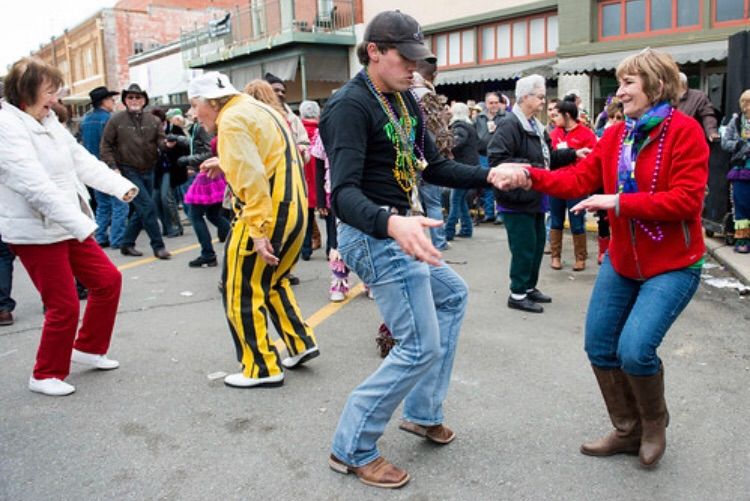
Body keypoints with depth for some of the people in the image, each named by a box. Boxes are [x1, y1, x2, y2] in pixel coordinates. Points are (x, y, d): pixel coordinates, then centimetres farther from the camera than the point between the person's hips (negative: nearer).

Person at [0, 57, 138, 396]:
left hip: (68, 226, 9)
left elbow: (82, 161, 10)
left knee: (108, 280, 13)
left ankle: (87, 348, 31)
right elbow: (35, 185, -28)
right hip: (35, 232, -9)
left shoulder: (50, 122, 10)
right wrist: (81, 223, -33)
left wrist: (120, 186, -3)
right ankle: (45, 375, 20)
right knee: (64, 305, -3)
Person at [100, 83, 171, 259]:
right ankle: (158, 246, -2)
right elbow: (105, 145, -2)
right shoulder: (116, 120, -4)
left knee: (142, 210, 10)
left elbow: (161, 140, -2)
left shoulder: (153, 120, 5)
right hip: (128, 171, -5)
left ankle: (127, 244, 26)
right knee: (148, 207, -11)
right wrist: (113, 166, -12)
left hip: (148, 171, 5)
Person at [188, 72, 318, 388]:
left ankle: (262, 368, 8)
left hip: (265, 214, -10)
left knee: (240, 292, 2)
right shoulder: (259, 109, 18)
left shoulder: (231, 120, -12)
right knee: (272, 281, 25)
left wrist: (258, 230, -23)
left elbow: (251, 178, -21)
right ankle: (301, 344, 26)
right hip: (295, 209, 10)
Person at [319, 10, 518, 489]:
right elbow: (344, 193, -30)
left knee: (453, 295, 26)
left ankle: (423, 412, 32)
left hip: (400, 231, 10)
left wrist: (490, 176, -1)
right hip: (376, 236, -10)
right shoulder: (350, 105, -19)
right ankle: (352, 448, 9)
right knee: (420, 347, -6)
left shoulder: (404, 101, 9)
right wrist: (391, 223, -48)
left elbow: (435, 167, 12)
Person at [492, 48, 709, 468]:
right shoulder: (615, 134, 2)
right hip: (622, 260, 7)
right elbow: (579, 179, -2)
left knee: (635, 349, -17)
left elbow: (687, 199, -22)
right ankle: (628, 431, 28)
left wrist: (618, 202, -25)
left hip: (673, 265, -6)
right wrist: (530, 176, -15)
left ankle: (655, 425, 16)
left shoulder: (685, 131, -15)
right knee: (599, 345, 7)